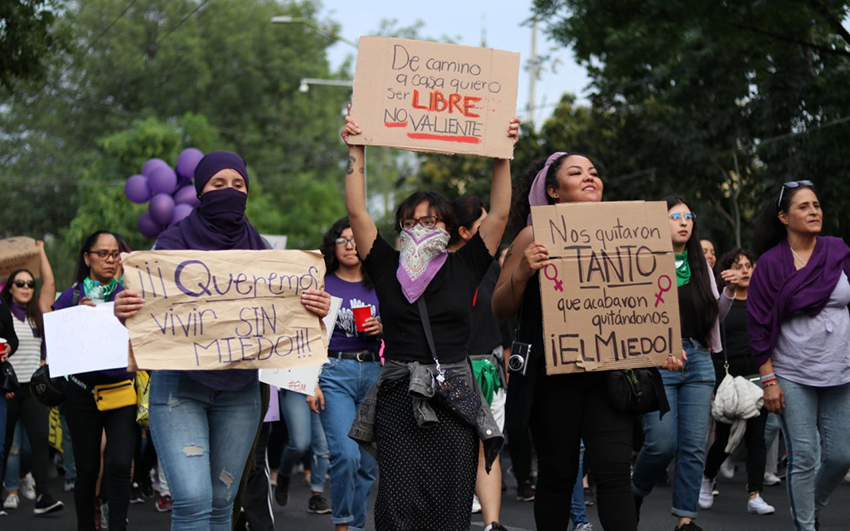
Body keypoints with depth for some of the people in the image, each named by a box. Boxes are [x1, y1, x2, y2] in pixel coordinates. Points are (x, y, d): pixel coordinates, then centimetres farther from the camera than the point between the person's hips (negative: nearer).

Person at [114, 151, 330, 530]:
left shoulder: (257, 247, 9)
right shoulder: (175, 241, -2)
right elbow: (147, 308, -6)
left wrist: (316, 309, -16)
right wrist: (122, 310, -30)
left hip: (239, 390, 4)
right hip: (179, 385, -4)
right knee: (193, 500, -17)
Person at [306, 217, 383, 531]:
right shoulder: (321, 284, 3)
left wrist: (382, 328, -4)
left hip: (374, 372, 4)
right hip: (335, 372, -4)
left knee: (369, 461, 4)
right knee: (346, 454, -18)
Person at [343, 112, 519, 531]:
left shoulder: (464, 268, 9)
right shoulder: (386, 269, 7)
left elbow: (499, 214, 5)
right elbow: (357, 212, 2)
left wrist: (503, 154, 1)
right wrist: (355, 152, -1)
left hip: (454, 400, 1)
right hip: (399, 398, -1)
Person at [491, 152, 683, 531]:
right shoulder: (535, 236, 0)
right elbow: (500, 309, 1)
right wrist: (522, 273, -18)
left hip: (608, 372, 2)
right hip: (554, 374, -2)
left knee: (614, 470, -9)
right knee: (557, 475, 4)